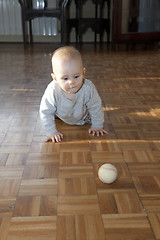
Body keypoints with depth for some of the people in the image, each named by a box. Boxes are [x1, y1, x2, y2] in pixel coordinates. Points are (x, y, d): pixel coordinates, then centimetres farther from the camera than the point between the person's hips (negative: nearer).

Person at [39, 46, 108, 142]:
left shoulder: (88, 88, -40)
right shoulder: (53, 91, -43)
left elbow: (96, 108, -22)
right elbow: (46, 112, -30)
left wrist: (97, 126, -15)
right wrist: (51, 132, -29)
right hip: (61, 117, 0)